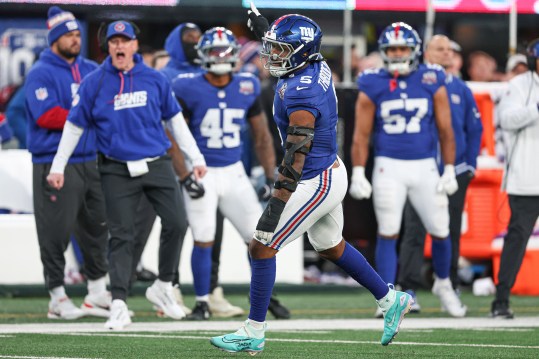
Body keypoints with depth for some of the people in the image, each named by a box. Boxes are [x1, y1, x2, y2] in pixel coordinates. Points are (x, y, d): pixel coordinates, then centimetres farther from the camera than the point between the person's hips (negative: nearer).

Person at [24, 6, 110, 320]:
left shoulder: (92, 71, 14)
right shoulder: (41, 75, -6)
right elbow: (46, 115, -17)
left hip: (91, 161, 6)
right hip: (55, 163, -6)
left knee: (97, 227, 12)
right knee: (56, 232, -5)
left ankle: (98, 293, 23)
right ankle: (58, 297, 3)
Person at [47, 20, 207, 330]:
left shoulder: (155, 80, 3)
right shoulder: (94, 83, -1)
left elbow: (175, 119, 12)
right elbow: (75, 126, 6)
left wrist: (196, 157, 11)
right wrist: (58, 167, 5)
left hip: (157, 165, 2)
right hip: (118, 171, -2)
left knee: (176, 224, -3)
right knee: (121, 235, -4)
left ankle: (163, 287, 18)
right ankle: (119, 305, -2)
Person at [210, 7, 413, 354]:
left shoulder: (301, 92, -26)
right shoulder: (318, 67, -1)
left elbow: (296, 154, -31)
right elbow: (290, 51, 26)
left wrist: (276, 206, -33)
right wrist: (262, 26, 37)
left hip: (316, 183, -10)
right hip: (331, 174, 10)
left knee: (262, 247, -5)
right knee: (332, 247, 27)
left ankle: (253, 334, 0)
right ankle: (391, 300, 38)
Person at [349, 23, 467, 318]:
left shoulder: (432, 82, 0)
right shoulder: (373, 86, -2)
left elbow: (445, 131, 3)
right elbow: (361, 135, 0)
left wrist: (450, 170, 0)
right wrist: (358, 174, -7)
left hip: (425, 167, 1)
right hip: (389, 167, -1)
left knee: (440, 231, 6)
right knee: (388, 233, -3)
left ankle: (443, 284, 30)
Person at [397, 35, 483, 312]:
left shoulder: (461, 90, 8)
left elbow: (474, 130, 13)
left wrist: (470, 165, 7)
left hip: (455, 172, 3)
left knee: (451, 232, 10)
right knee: (414, 230, -8)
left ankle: (450, 287, 18)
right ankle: (409, 290, -7)